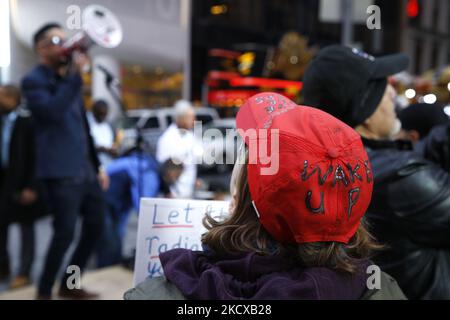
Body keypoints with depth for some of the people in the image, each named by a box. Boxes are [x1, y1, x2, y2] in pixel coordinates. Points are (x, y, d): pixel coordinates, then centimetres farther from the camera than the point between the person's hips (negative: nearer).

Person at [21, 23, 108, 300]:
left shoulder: (70, 79, 19)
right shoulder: (33, 81, -4)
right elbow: (52, 112, -25)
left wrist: (97, 165, 21)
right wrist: (76, 75, -23)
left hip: (85, 170, 8)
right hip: (61, 172, -8)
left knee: (95, 227, 10)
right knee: (65, 232, -7)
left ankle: (69, 285, 26)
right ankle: (44, 292, 14)